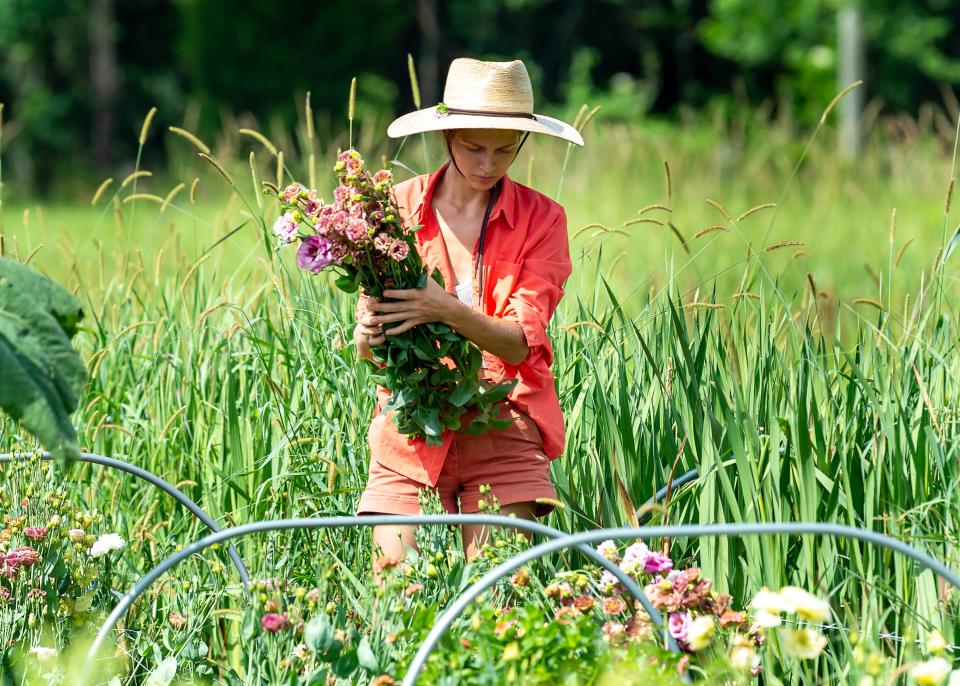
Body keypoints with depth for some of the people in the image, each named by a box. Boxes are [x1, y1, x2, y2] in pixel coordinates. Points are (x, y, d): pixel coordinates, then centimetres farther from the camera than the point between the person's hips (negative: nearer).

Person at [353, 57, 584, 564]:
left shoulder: (541, 219, 1)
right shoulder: (399, 206, 3)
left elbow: (520, 342, -11)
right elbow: (366, 346, 2)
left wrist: (446, 310, -29)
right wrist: (367, 337, -23)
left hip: (502, 432, -1)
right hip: (411, 431, 1)